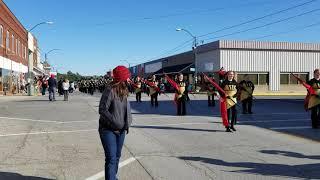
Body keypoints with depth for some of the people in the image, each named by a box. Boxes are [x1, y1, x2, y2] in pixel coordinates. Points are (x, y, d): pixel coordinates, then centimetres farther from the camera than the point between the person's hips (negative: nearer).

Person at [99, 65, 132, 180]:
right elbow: (102, 110, -20)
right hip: (108, 130, -8)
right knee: (111, 158, -10)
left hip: (121, 130, 8)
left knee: (117, 157, 18)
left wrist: (128, 122, 2)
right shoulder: (110, 91, -19)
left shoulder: (124, 91, 5)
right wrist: (115, 122, -22)